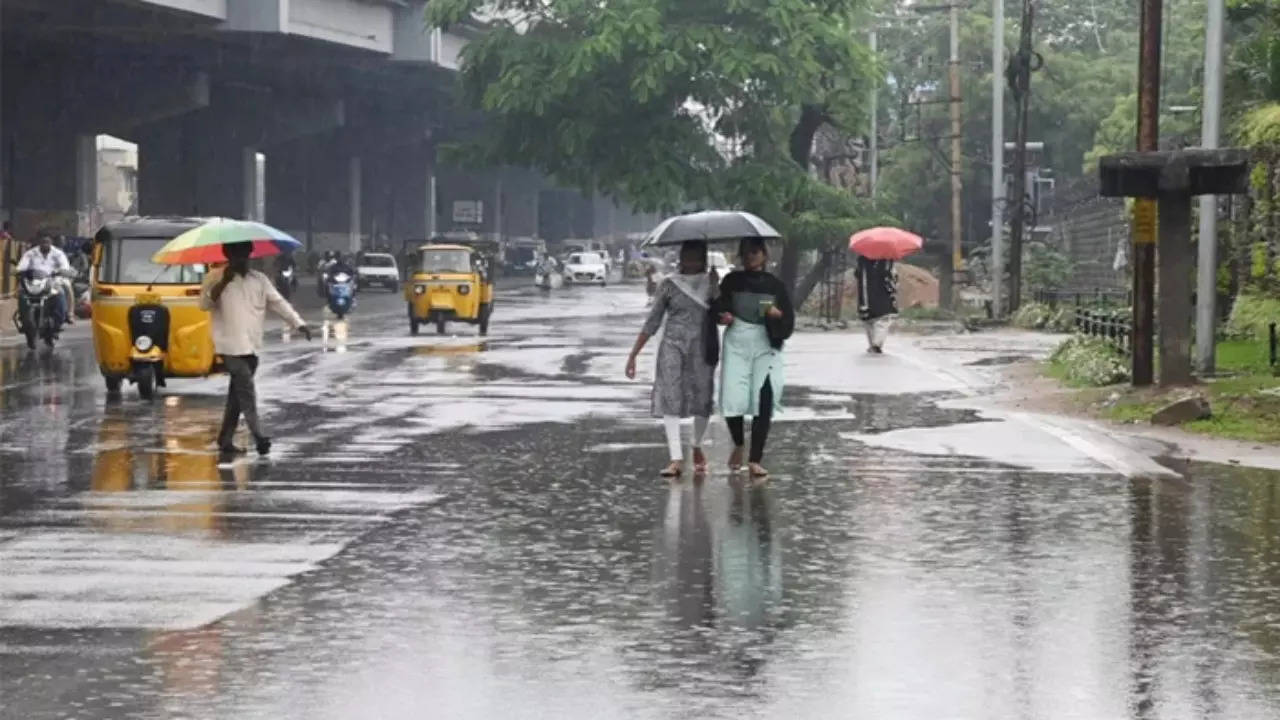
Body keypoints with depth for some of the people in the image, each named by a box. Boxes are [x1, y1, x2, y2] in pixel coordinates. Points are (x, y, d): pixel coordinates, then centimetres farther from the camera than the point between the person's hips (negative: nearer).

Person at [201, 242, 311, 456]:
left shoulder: (259, 280, 11)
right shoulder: (216, 278, 0)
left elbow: (279, 302, 4)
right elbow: (205, 303, -11)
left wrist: (299, 323, -8)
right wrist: (223, 282, -23)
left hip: (252, 347, 5)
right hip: (231, 346, -5)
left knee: (238, 393, 10)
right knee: (246, 390, -14)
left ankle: (226, 439, 17)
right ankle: (259, 437, -18)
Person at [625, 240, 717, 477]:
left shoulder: (712, 283, 9)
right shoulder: (669, 286, 5)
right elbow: (652, 322, 7)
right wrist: (633, 354, 4)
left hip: (703, 348, 1)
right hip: (673, 346, -1)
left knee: (702, 398, 3)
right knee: (670, 398, -12)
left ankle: (697, 447, 29)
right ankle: (677, 459, -16)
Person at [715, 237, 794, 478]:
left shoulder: (775, 286, 7)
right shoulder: (732, 281, 9)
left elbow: (788, 325, 5)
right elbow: (719, 308, 13)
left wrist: (777, 315, -16)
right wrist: (723, 316, -9)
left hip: (766, 348, 0)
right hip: (736, 344, 0)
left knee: (764, 403, -10)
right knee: (733, 401, -11)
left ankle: (755, 459, -5)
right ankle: (738, 445, 19)